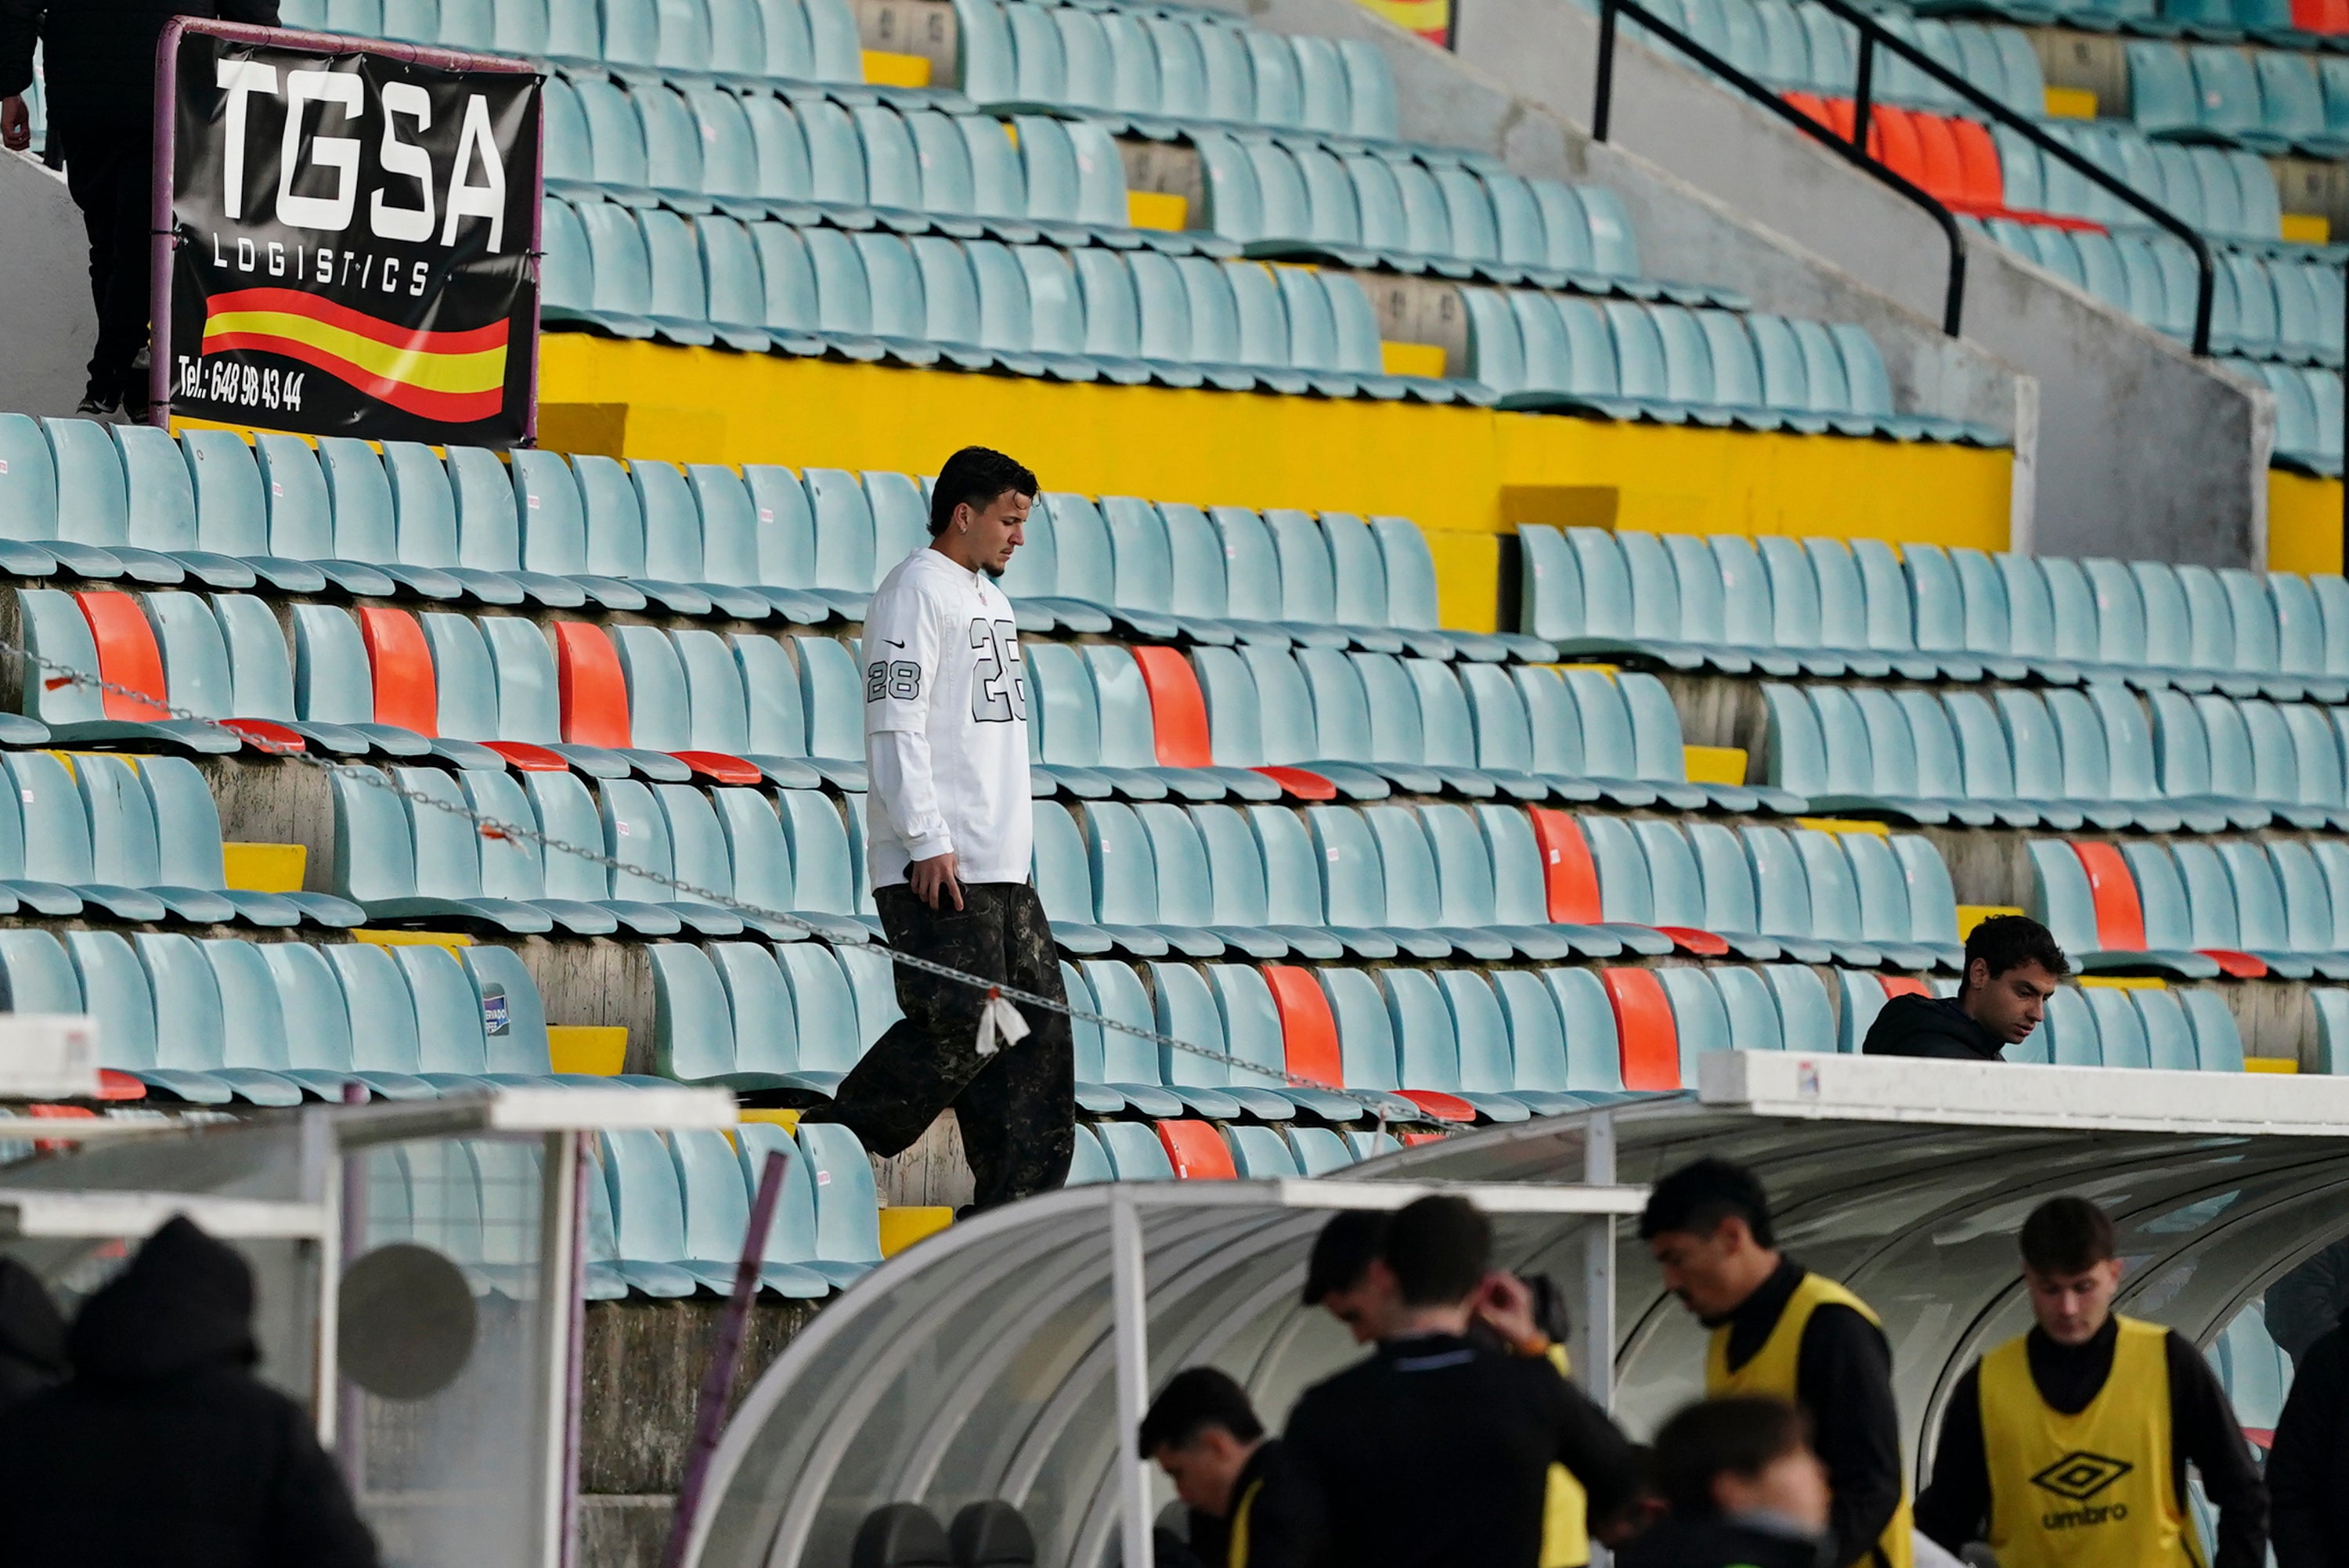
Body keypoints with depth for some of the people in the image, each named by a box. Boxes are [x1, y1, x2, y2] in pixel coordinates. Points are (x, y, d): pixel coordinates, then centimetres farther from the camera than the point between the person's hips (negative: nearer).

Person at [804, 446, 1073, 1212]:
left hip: (1000, 864, 10)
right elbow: (895, 725, -15)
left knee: (1039, 1024, 3)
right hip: (939, 868, -10)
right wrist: (928, 841, -21)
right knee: (961, 1027, -15)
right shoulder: (918, 589, -8)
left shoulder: (989, 598, 22)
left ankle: (1013, 1206, 4)